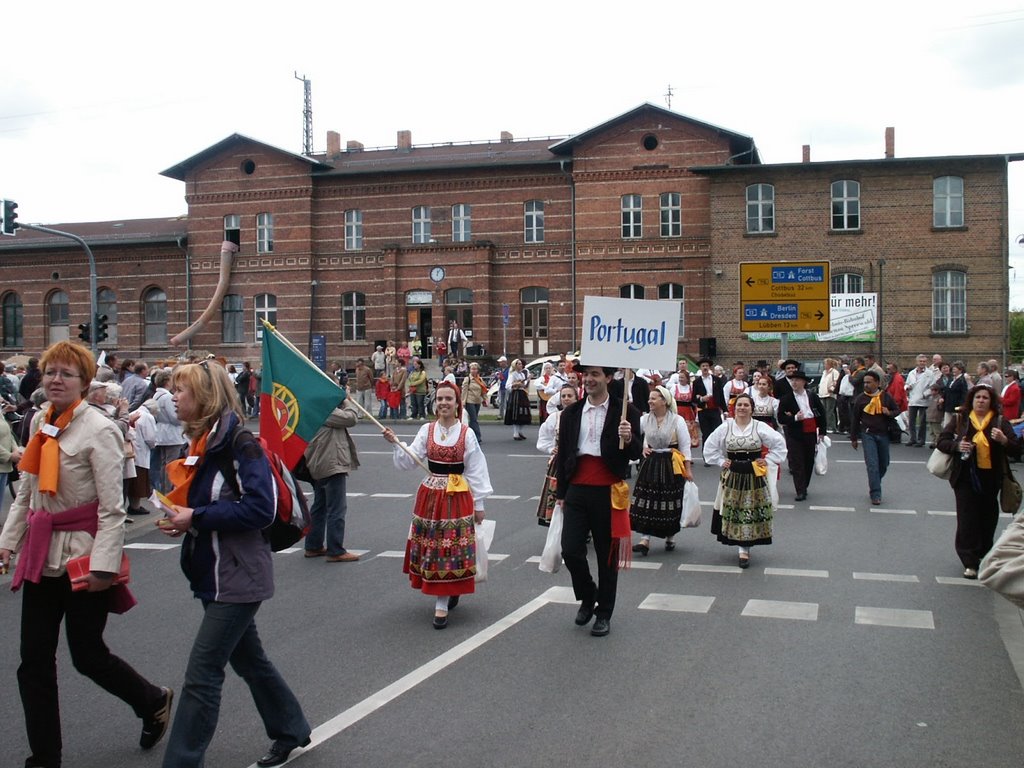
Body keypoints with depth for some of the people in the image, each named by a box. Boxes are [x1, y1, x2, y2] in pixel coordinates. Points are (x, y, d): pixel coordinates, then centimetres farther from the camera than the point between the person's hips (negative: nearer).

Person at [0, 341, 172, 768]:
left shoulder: (98, 430, -14)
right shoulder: (40, 424, 8)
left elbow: (112, 509, -16)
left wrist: (103, 566, -20)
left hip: (81, 554, -7)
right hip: (43, 555, 7)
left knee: (87, 656, 4)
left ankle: (154, 703, 31)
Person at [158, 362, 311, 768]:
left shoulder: (239, 442, -17)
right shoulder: (202, 442, 8)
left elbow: (260, 508, -24)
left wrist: (197, 519, -21)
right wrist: (179, 515, -3)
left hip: (237, 577, -9)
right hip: (214, 575, 9)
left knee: (202, 673, -7)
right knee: (248, 658, 21)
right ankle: (290, 730, 39)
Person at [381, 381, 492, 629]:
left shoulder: (466, 433, -4)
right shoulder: (427, 430, 3)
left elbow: (476, 471, -1)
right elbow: (409, 461, -1)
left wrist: (479, 504, -1)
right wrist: (395, 444, -16)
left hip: (458, 497, -3)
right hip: (430, 495, 3)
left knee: (450, 548, -3)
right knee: (431, 546, 7)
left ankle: (442, 606, 2)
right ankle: (449, 594, 28)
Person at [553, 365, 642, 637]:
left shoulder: (625, 412, -2)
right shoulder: (571, 413, 8)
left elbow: (636, 454, -4)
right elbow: (562, 455, 14)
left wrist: (629, 439, -25)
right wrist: (561, 493, 13)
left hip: (608, 493, -3)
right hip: (576, 492, 3)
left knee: (607, 556, 6)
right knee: (570, 550, -3)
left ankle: (604, 613, 21)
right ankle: (587, 596, 25)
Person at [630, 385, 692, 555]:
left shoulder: (677, 420, -8)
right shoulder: (645, 419, 2)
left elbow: (685, 445, -7)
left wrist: (687, 469, -10)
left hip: (671, 465, -3)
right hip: (651, 463, 3)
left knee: (670, 503, 5)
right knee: (646, 501, -3)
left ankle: (670, 538, 22)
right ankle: (645, 539, -3)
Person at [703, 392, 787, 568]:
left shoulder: (761, 427, -5)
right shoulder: (725, 427, 0)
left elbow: (779, 443, -1)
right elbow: (710, 447, 8)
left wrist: (767, 460, -4)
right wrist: (721, 461, 2)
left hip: (754, 476, -1)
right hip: (732, 476, 1)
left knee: (752, 511, 0)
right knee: (733, 511, 3)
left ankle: (744, 549, 6)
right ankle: (743, 549, 16)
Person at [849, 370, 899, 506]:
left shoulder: (886, 397, 1)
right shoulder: (860, 399, -2)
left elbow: (896, 412, 11)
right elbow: (855, 419, 3)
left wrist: (889, 413, -14)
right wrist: (854, 438, 4)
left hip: (883, 434, 2)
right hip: (868, 434, -2)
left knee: (883, 464, 12)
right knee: (872, 464, -10)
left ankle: (873, 486, 36)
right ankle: (875, 494, -7)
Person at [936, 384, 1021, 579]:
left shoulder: (1000, 422, 2)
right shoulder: (960, 419, 3)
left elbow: (1016, 451, -2)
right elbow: (942, 441, 3)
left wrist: (1004, 440, -22)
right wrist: (957, 446, -16)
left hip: (990, 478, 1)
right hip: (966, 477, -1)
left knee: (987, 519, 11)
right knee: (967, 519, -4)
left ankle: (983, 554, 31)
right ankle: (970, 563, -1)